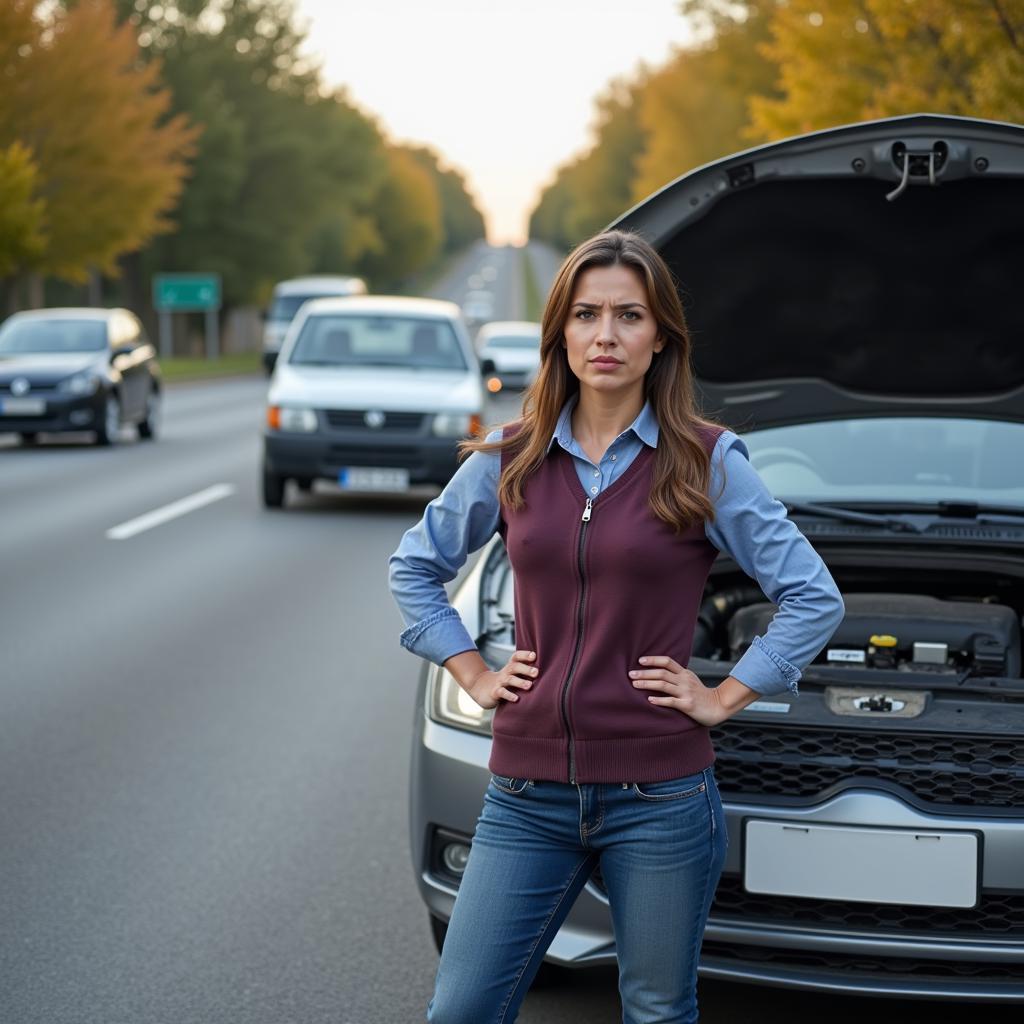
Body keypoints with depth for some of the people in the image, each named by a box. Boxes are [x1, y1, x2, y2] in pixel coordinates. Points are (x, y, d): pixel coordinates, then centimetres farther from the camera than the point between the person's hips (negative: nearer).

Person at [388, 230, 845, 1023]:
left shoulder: (706, 463, -3)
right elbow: (415, 567, 18)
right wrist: (473, 675, 8)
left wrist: (725, 698, -6)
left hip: (659, 798, -2)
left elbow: (814, 598, -2)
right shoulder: (509, 460, 6)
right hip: (528, 796, 3)